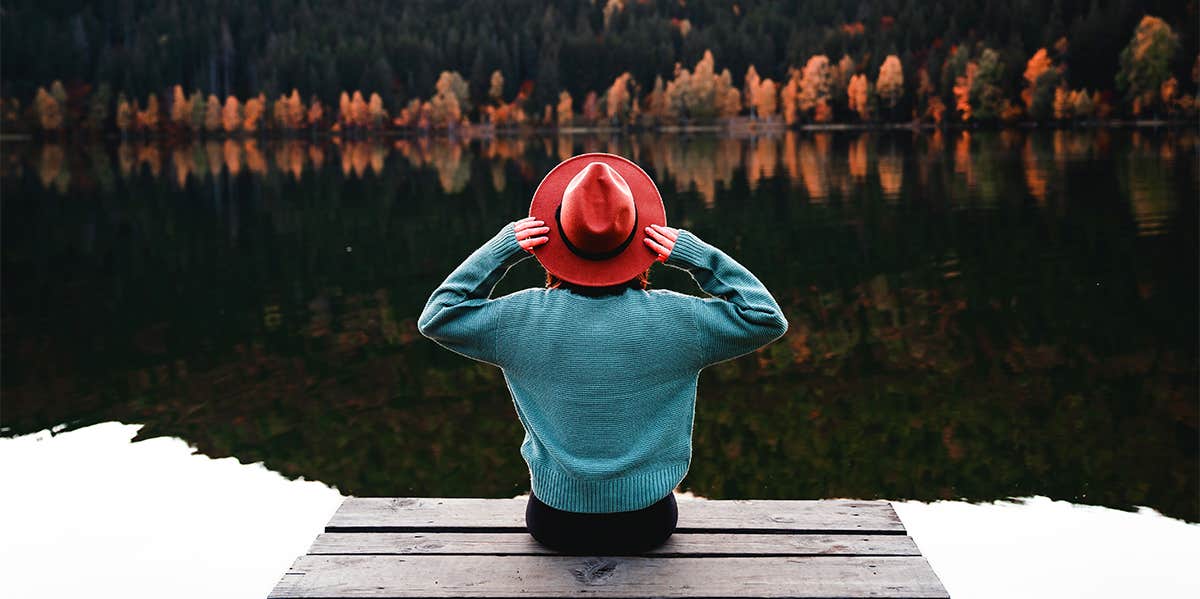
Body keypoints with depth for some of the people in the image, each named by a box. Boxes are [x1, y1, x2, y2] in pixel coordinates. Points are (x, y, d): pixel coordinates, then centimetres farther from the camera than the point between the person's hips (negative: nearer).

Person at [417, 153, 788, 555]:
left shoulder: (524, 319, -16)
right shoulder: (676, 320, -17)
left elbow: (435, 317, 0)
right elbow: (768, 319, -3)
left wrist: (501, 250, -9)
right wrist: (697, 256, -11)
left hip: (554, 525, 0)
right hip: (647, 525, 0)